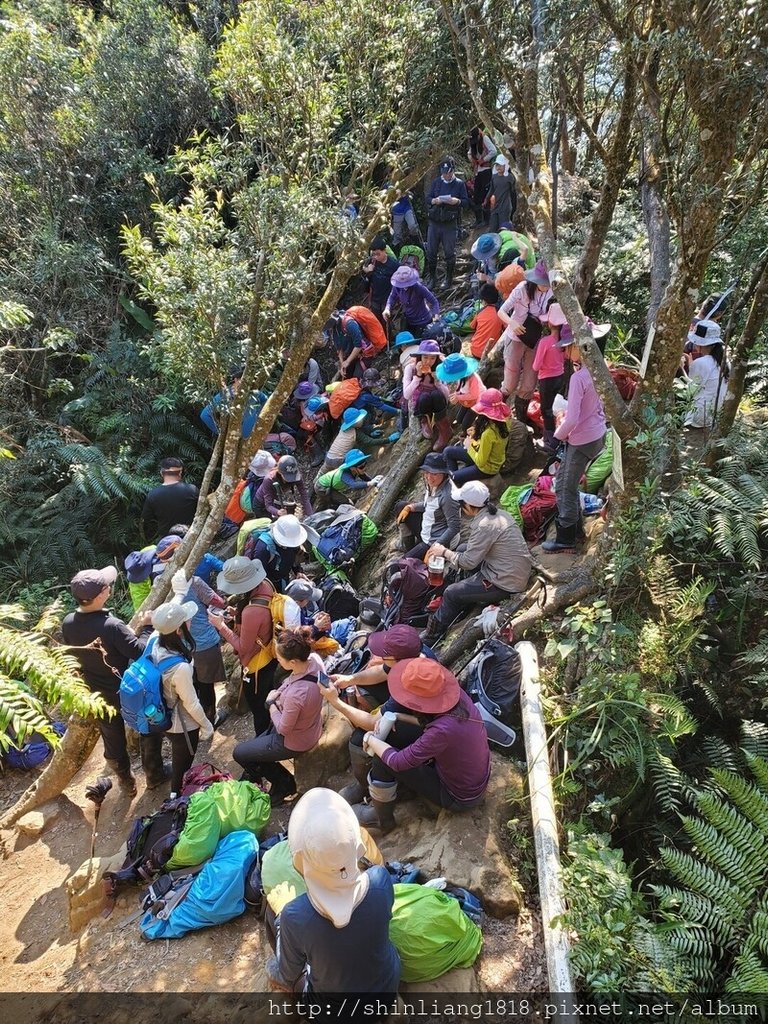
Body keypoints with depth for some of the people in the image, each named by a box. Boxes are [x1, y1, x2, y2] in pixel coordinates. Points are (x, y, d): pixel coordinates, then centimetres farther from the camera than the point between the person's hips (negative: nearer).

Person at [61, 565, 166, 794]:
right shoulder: (112, 625, -34)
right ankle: (154, 775, 38)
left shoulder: (68, 623, -14)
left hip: (98, 695, 6)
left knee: (113, 739, 25)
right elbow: (141, 652, -28)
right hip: (128, 693, -5)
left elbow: (74, 654, 3)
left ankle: (126, 782, 45)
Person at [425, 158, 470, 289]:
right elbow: (427, 198, 8)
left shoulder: (459, 184, 2)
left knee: (449, 252, 5)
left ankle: (448, 278, 19)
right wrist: (434, 201, -14)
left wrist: (457, 201, -18)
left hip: (450, 224, -2)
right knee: (431, 251, 4)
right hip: (434, 222, 2)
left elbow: (466, 202, 2)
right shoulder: (436, 182, 8)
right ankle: (431, 278, 16)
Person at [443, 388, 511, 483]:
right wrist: (476, 434, -3)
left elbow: (480, 462, -26)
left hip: (487, 468, -8)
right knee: (448, 451, 11)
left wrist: (470, 447, -10)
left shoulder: (488, 433, -36)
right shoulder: (502, 420, -12)